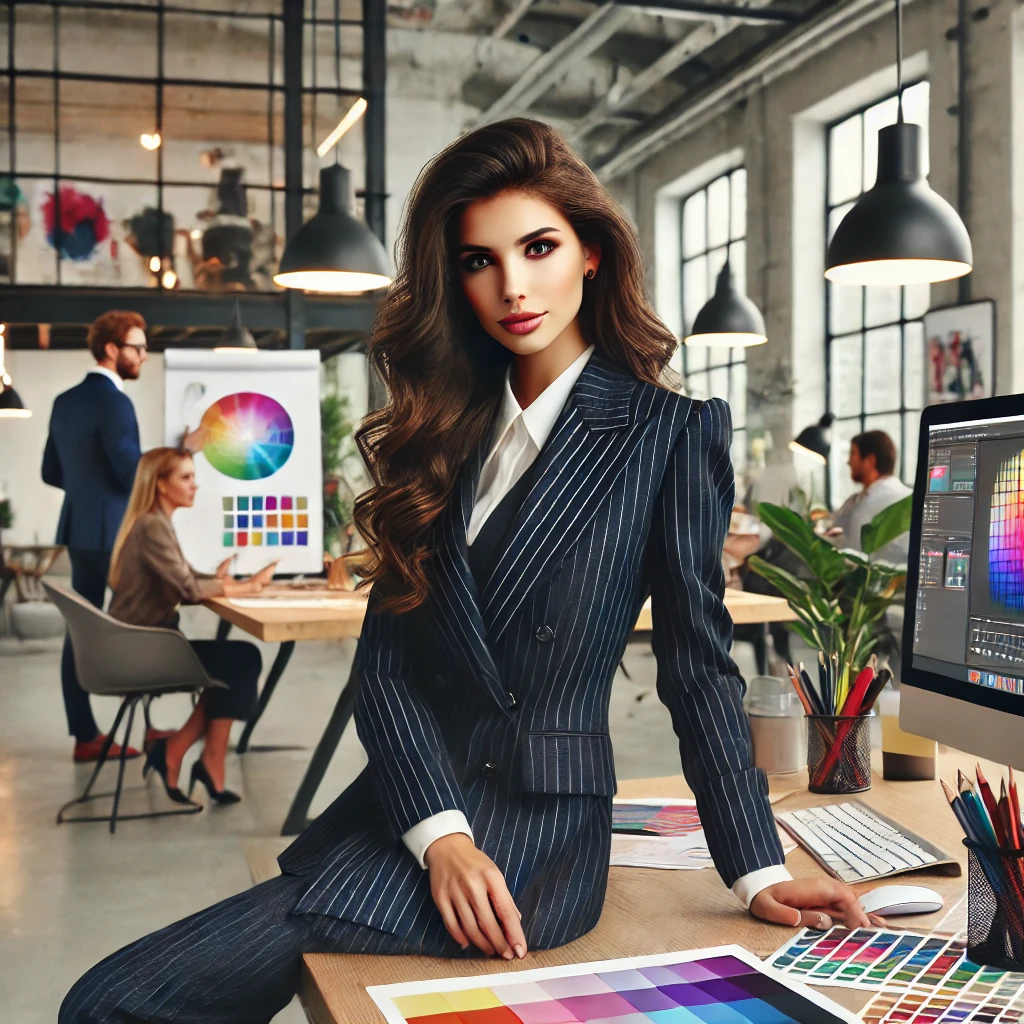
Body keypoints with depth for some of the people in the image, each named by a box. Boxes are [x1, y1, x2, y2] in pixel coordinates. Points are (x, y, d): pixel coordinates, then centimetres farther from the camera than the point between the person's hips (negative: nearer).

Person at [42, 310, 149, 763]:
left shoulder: (65, 401, 11)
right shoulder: (113, 402, -16)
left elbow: (51, 472, 15)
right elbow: (133, 472, -20)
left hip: (79, 529, 8)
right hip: (114, 533, -8)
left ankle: (85, 735, 11)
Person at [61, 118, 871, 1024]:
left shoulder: (672, 432, -2)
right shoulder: (444, 426, 10)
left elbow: (699, 667, 0)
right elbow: (385, 654, 3)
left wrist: (759, 872, -3)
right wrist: (440, 835, -10)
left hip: (539, 826, -5)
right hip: (403, 801, 5)